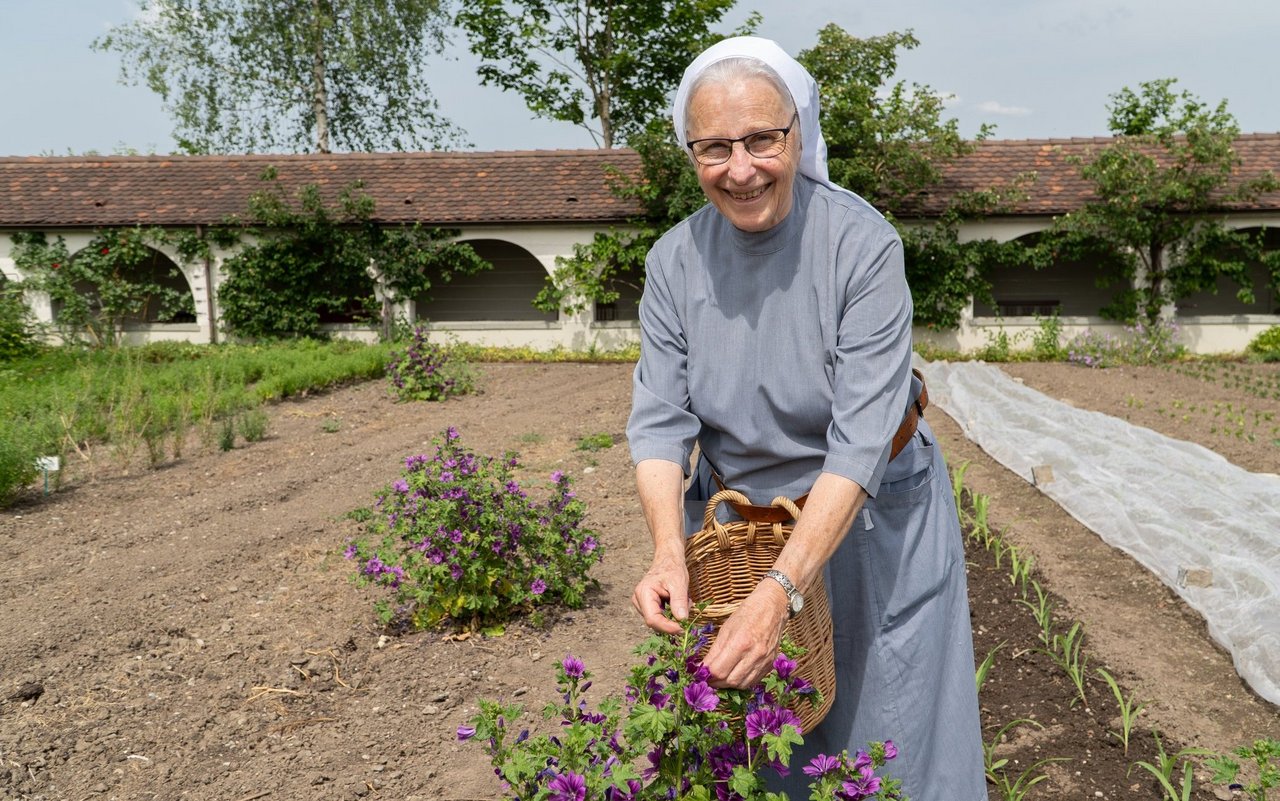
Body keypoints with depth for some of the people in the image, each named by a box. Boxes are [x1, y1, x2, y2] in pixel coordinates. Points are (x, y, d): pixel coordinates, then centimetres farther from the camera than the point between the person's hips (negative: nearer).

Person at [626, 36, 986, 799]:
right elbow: (659, 420, -11)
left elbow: (861, 443, -26)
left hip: (867, 521, -3)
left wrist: (781, 591, -35)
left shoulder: (863, 244, -21)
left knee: (884, 732, 10)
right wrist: (669, 552, -27)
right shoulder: (674, 260, -9)